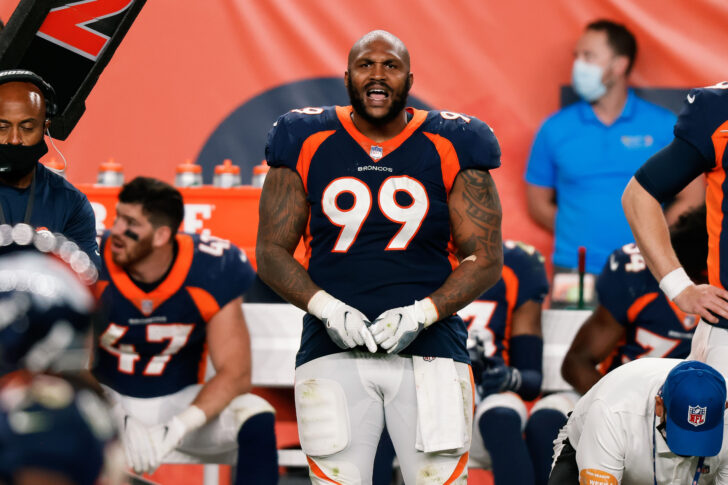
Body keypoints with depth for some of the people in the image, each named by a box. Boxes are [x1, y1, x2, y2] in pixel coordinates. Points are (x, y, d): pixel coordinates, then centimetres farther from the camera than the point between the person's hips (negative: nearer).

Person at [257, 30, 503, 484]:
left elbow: (486, 258, 4)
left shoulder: (451, 148, 4)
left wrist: (421, 313, -11)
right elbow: (271, 252, 8)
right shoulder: (307, 144, 6)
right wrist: (326, 308, -10)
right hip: (333, 352, 1)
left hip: (429, 348, 0)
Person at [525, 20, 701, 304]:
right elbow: (538, 203, 13)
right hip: (573, 270, 1)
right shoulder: (555, 129, 9)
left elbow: (691, 198, 7)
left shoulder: (664, 126, 6)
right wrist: (579, 238, 2)